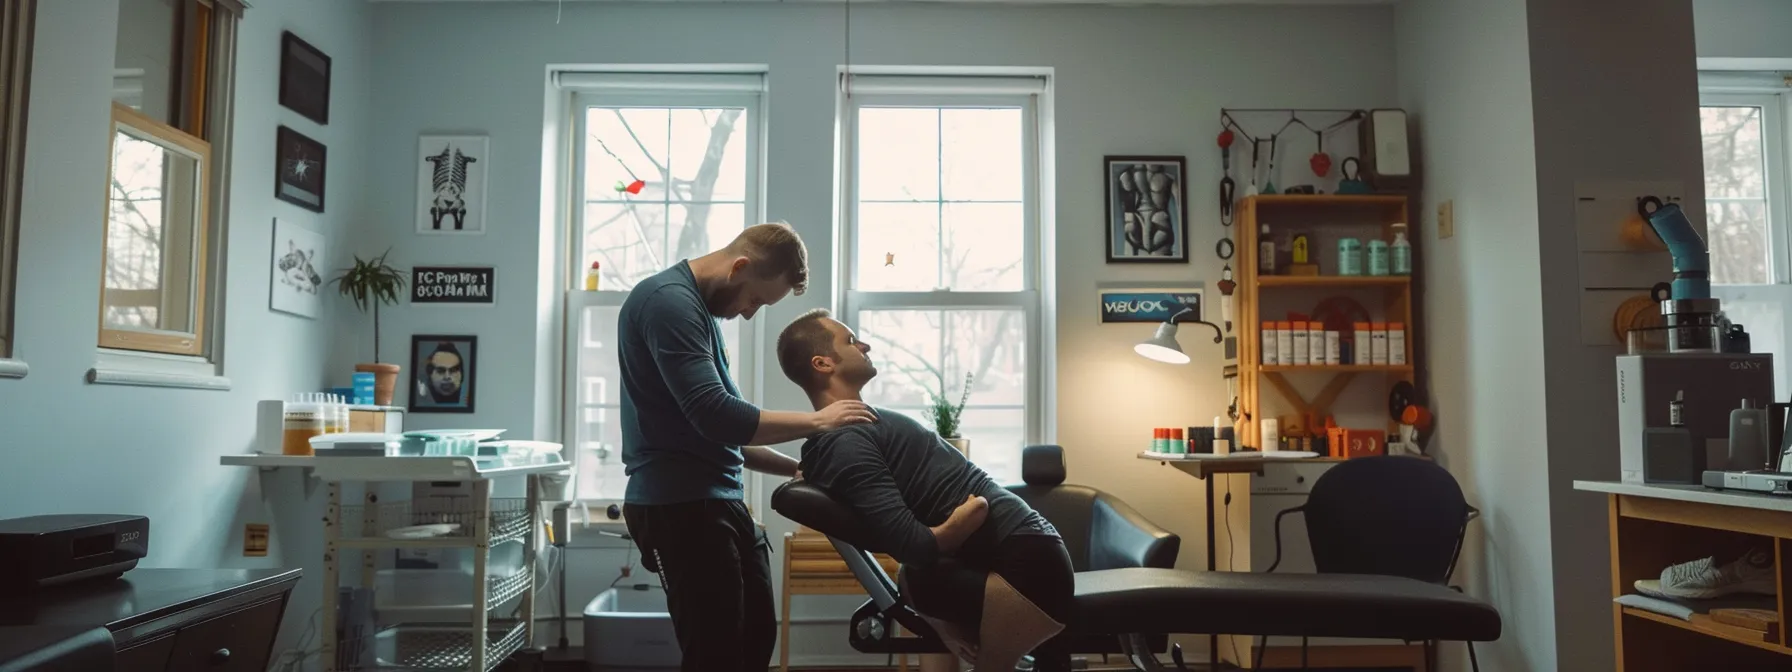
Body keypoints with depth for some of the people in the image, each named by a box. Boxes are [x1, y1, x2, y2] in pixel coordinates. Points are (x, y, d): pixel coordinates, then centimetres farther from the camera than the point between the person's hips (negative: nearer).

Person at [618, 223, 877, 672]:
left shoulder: (699, 306, 16)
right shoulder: (670, 300, -15)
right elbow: (715, 416, -25)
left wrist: (795, 470, 12)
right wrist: (817, 421, -14)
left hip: (720, 500, 10)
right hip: (679, 504, -10)